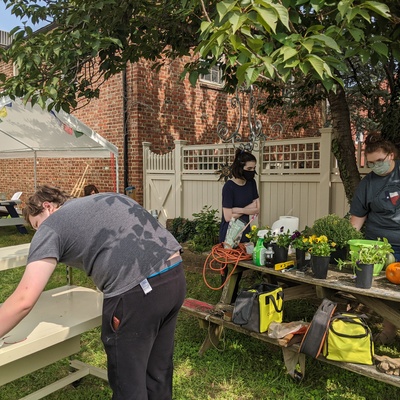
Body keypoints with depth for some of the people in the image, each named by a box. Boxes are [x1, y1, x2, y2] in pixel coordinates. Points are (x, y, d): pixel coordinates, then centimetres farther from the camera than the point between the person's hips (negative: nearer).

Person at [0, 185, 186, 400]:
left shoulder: (51, 227, 7)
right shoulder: (109, 198, 27)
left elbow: (24, 300, 0)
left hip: (137, 292, -8)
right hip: (175, 276, 8)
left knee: (128, 382, 14)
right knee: (158, 369, 26)